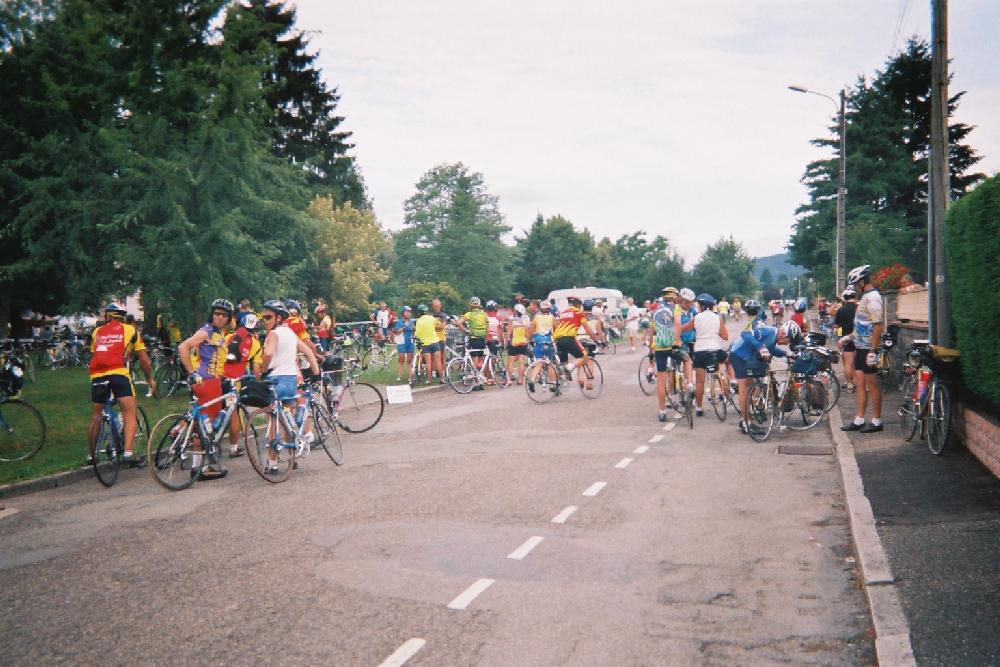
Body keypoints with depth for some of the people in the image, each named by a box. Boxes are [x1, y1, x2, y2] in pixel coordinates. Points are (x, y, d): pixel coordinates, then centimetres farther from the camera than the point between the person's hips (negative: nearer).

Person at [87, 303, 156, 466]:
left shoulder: (97, 332, 24)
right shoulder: (130, 330, 16)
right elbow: (144, 360, 15)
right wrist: (150, 379, 27)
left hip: (97, 375, 3)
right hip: (118, 373, -3)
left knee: (95, 416, 18)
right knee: (130, 414, 0)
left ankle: (90, 455, 25)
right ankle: (128, 452, -15)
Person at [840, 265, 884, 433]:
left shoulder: (872, 298, -16)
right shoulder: (866, 297, 15)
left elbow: (877, 326, -22)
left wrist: (872, 351, -24)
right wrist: (849, 337, 21)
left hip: (868, 349, -10)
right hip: (860, 347, 10)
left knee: (872, 384, -1)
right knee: (859, 383, 9)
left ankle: (876, 422, 7)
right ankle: (858, 421, 13)